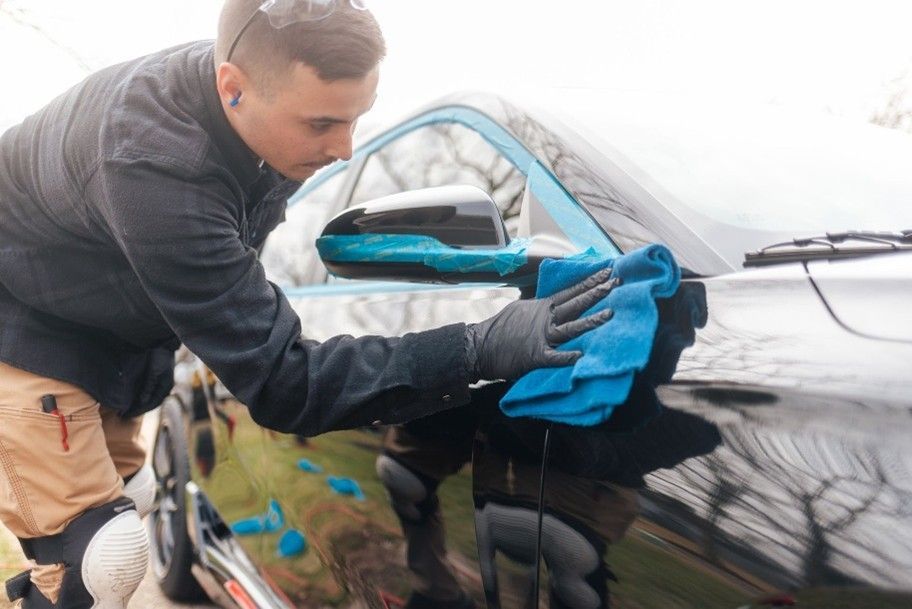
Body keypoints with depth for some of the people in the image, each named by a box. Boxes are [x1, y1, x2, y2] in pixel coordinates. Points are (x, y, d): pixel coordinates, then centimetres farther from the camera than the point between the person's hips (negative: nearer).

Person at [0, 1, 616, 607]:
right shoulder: (154, 167, -42)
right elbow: (283, 382, -40)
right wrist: (480, 349, -45)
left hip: (107, 333, 8)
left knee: (126, 503, 17)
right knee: (105, 550, -9)